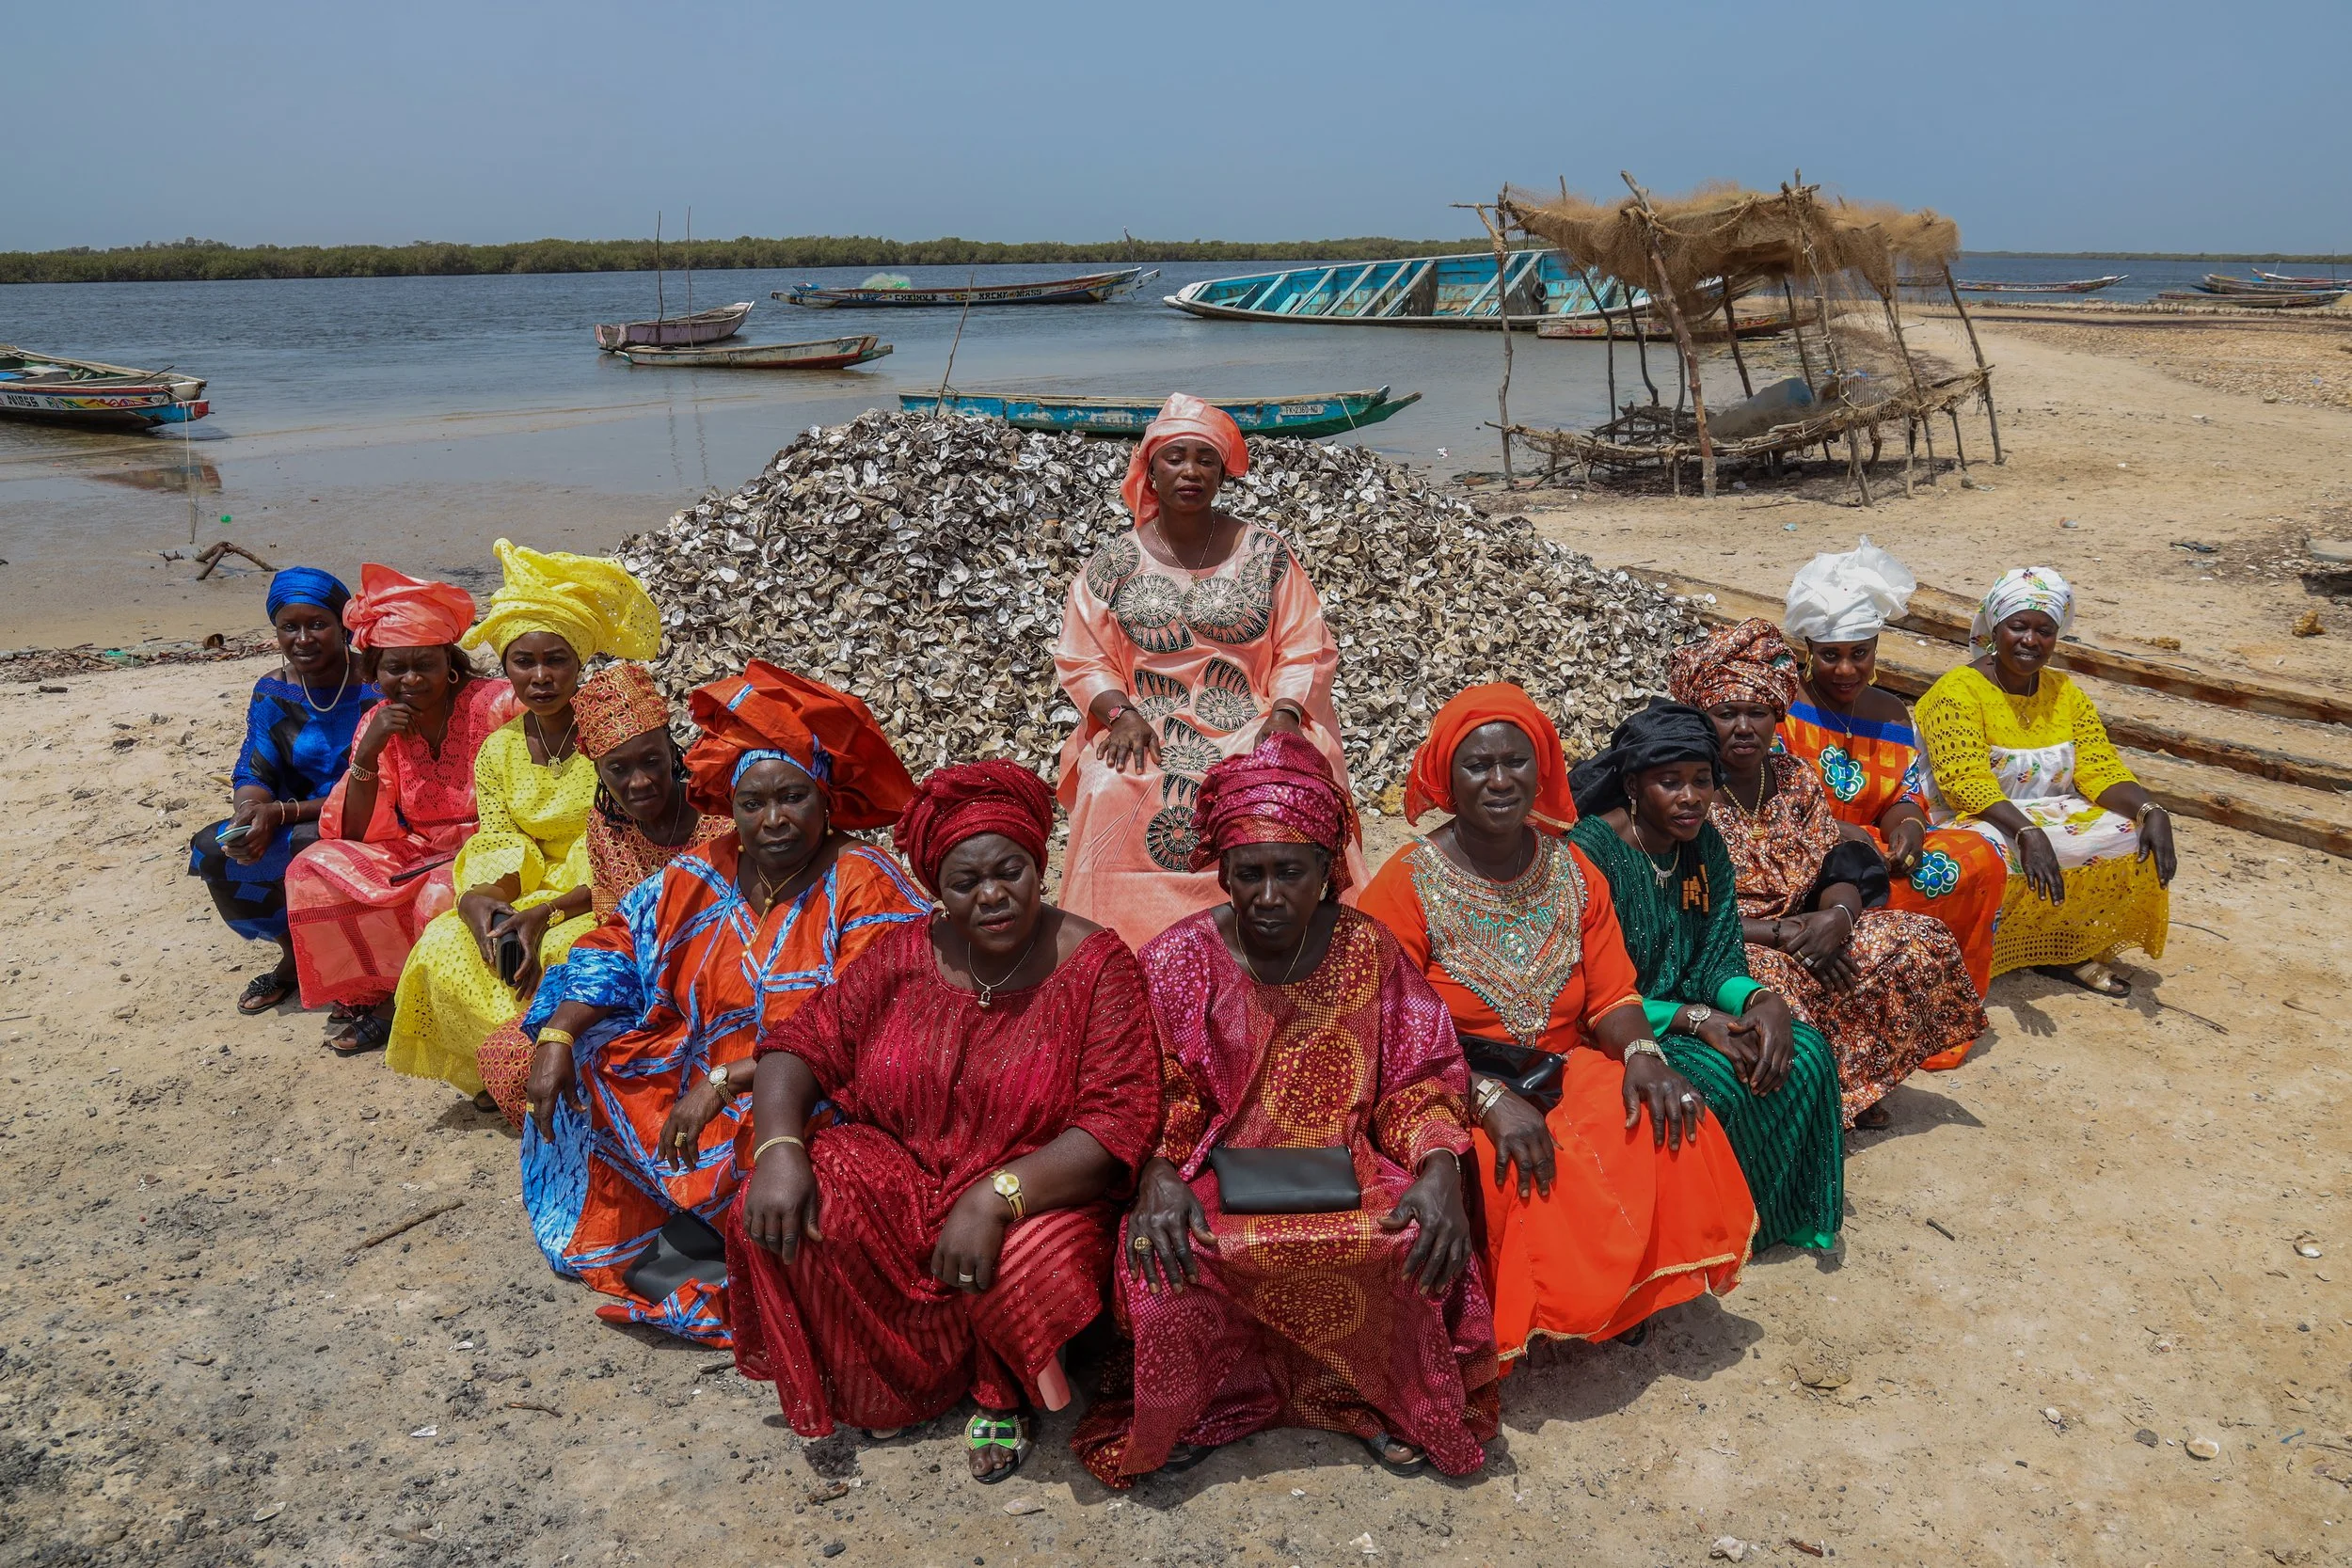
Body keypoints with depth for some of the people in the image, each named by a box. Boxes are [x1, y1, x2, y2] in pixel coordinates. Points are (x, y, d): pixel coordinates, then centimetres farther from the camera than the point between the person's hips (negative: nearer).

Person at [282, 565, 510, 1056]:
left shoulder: (497, 705, -16)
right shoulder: (378, 724, 0)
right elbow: (356, 834, -4)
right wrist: (367, 755, -18)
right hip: (417, 856, 6)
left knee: (443, 896, -34)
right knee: (313, 871, -13)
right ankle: (368, 996, 0)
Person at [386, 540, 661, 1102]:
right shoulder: (499, 750, 6)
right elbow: (499, 848, 3)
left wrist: (546, 914, -25)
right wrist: (479, 898, -21)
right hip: (532, 899, 5)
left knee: (556, 956, -33)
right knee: (444, 946, -19)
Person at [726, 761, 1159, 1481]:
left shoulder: (1094, 964, -13)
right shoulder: (903, 956, -1)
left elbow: (1117, 1124, -20)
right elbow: (802, 1046, 0)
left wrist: (997, 1197, -33)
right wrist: (779, 1148, -21)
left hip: (1035, 1187, -3)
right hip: (899, 1171, 4)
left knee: (1025, 1262, -36)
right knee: (770, 1218, -19)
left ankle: (1001, 1394, 3)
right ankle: (897, 1379, 6)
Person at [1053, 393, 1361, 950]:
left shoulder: (1267, 553, 5)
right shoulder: (1113, 564, 6)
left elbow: (1306, 651, 4)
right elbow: (1082, 660, 6)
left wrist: (1284, 715, -14)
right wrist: (1121, 713, -13)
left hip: (1250, 725, 0)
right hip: (1148, 729, 1)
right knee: (1111, 794, -29)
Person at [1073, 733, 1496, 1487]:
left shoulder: (1368, 949, 1)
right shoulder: (1179, 959, -2)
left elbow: (1420, 1082, 1)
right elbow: (1159, 1097, -2)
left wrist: (1439, 1168, -18)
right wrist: (1160, 1176, -23)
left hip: (1348, 1168, 1)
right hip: (1219, 1173, 0)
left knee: (1419, 1242, -29)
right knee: (1167, 1259, -31)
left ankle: (1384, 1399, -1)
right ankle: (1201, 1402, -1)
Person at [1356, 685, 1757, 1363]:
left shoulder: (1573, 873, 8)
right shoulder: (1406, 884, -9)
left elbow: (1613, 995, 5)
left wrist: (1641, 1051, -19)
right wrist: (1489, 1098, -27)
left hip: (1570, 1080, 5)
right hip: (1452, 1100, -4)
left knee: (1670, 1129, -21)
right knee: (1510, 1173, -34)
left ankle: (1627, 1298, 3)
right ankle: (1524, 1319, -5)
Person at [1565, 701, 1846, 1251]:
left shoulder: (1705, 845, 2)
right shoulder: (1591, 850, -20)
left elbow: (1718, 960, 2)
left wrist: (1761, 1000, -21)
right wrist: (1694, 1020, -26)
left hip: (1683, 1010, 7)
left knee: (1806, 1054, -13)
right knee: (1719, 1080, -28)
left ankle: (1790, 1213, 4)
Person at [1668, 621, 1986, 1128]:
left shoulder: (1796, 779, 9)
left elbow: (1837, 872, 6)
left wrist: (1837, 915, -18)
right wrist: (1778, 933, -20)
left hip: (1801, 937, 6)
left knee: (1923, 944, -8)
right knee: (1773, 986, -37)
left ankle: (1850, 1086, 2)